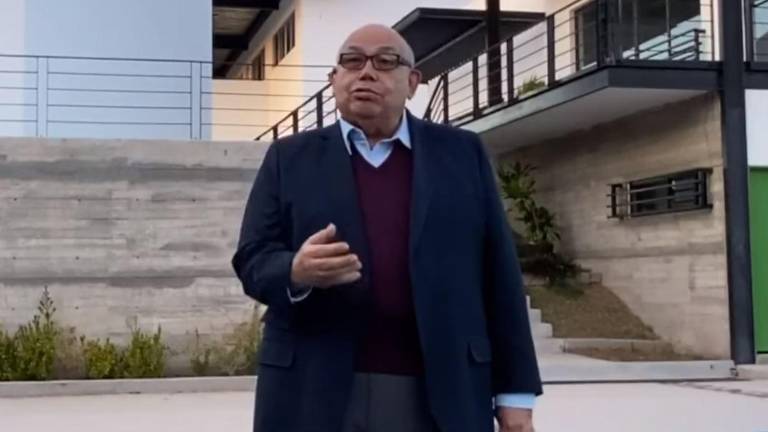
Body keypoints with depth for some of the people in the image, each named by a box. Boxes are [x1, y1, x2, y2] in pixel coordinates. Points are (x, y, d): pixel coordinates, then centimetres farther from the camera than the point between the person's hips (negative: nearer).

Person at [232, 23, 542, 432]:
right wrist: (296, 272, -20)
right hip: (317, 392, 0)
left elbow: (498, 272, 7)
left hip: (439, 394, 0)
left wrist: (515, 391, 2)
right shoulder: (290, 157, 10)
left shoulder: (462, 153, 9)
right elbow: (252, 259, 4)